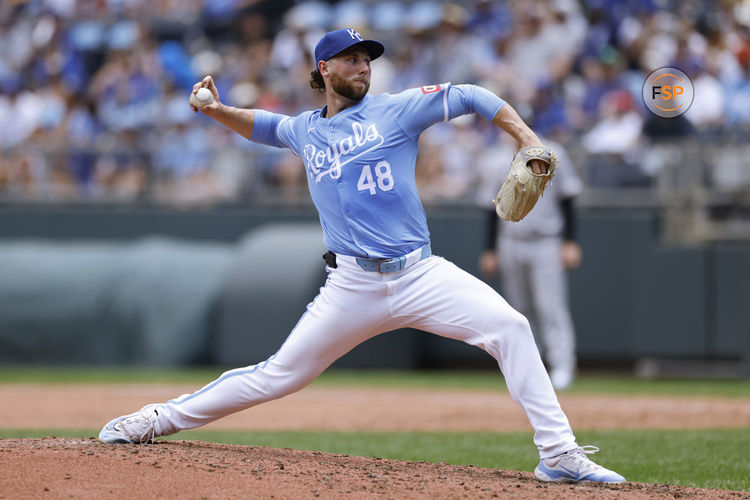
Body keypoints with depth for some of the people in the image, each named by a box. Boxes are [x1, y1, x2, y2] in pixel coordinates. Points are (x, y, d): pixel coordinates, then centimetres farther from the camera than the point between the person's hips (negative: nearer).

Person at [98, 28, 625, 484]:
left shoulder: (395, 110, 4)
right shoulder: (305, 130, 13)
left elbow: (469, 97, 0)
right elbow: (263, 125, 34)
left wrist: (527, 138, -12)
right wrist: (218, 109, 16)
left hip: (420, 274, -1)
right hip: (353, 287, 1)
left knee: (509, 327, -20)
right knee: (280, 374, 1)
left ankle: (558, 454, -16)